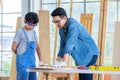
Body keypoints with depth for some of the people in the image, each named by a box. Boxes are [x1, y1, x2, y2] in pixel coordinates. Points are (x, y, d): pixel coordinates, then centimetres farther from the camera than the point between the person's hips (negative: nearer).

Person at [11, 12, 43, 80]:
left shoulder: (33, 32, 12)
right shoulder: (20, 31, -7)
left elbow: (37, 47, 19)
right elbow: (14, 47, -6)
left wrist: (40, 61, 15)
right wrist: (21, 54, 7)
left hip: (32, 62, 7)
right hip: (23, 62, -7)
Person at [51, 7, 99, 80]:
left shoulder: (73, 25, -21)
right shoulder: (61, 29, 5)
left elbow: (69, 44, -30)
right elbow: (62, 46, 9)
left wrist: (64, 62, -35)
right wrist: (57, 62, 2)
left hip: (89, 54, -8)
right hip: (80, 57, 8)